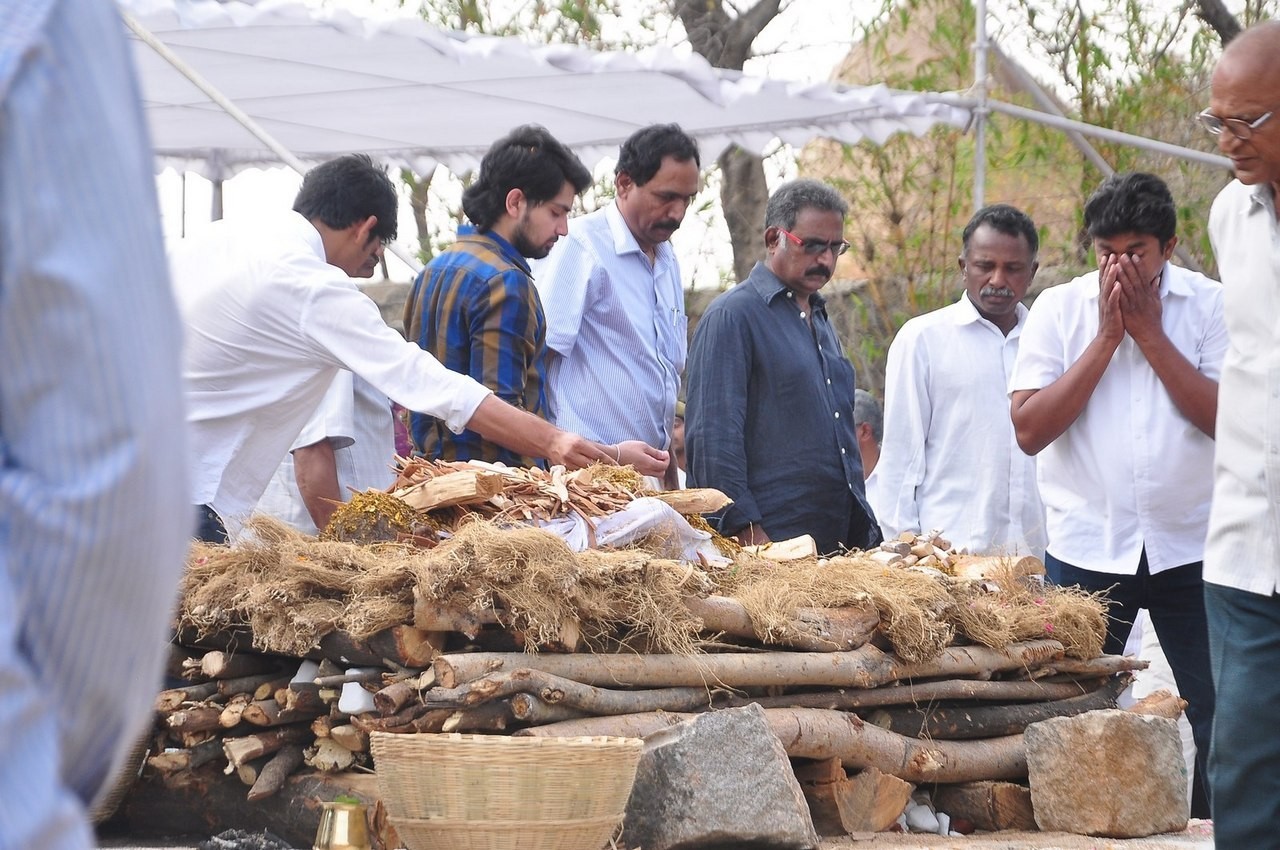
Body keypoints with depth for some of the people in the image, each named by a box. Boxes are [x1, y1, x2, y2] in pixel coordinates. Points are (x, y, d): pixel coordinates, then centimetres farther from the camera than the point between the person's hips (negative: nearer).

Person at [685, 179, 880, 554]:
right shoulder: (732, 315, -5)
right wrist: (746, 531, -20)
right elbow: (713, 436, -13)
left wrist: (865, 531, 20)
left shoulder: (820, 320, 22)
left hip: (839, 539, 8)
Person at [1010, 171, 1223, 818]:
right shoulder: (1059, 309, 1)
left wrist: (1150, 333, -12)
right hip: (1087, 546, 0)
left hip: (1189, 544, 0)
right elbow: (1029, 429, -8)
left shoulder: (1210, 306, 1)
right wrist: (1106, 338, -10)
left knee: (1221, 720, -1)